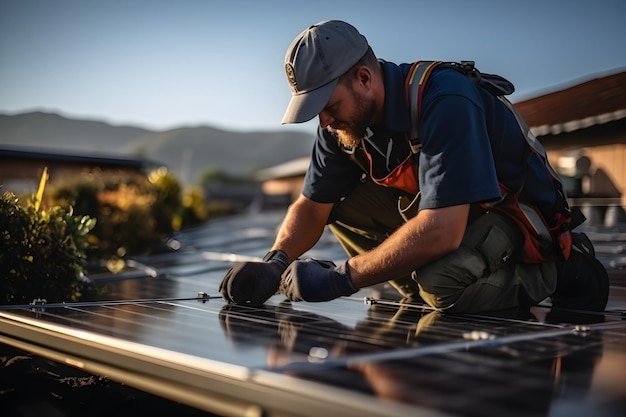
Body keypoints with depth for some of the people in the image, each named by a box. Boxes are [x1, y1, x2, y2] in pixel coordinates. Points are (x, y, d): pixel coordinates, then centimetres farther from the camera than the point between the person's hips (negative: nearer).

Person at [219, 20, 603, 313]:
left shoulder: (445, 103, -31)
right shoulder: (345, 117, -6)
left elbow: (441, 231, -39)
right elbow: (312, 205, 1)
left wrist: (341, 277, -33)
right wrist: (275, 262, -18)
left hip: (522, 228, -8)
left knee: (442, 280, -36)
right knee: (343, 205, -6)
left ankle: (531, 283, -4)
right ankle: (433, 301, 2)